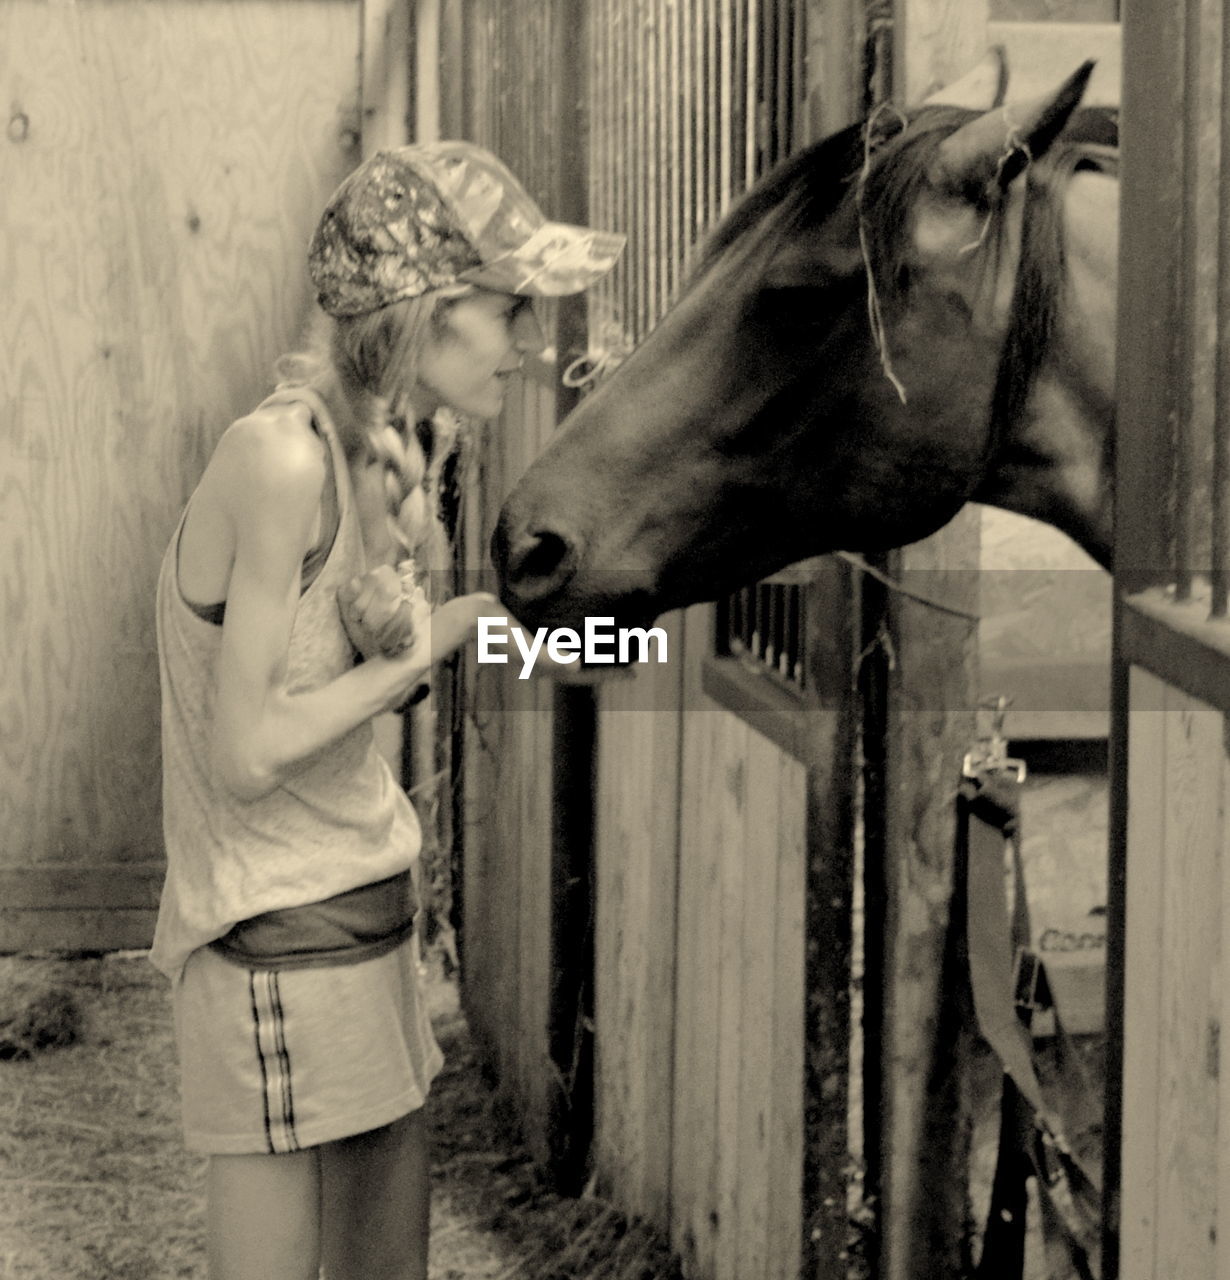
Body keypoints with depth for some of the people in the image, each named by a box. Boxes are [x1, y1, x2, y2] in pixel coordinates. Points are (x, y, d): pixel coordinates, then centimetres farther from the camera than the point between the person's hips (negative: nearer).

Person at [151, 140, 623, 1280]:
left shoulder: (385, 447, 6)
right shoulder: (282, 459, -22)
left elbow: (353, 682, 8)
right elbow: (247, 751, -21)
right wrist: (446, 632, -17)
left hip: (366, 919, 9)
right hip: (275, 945, -9)